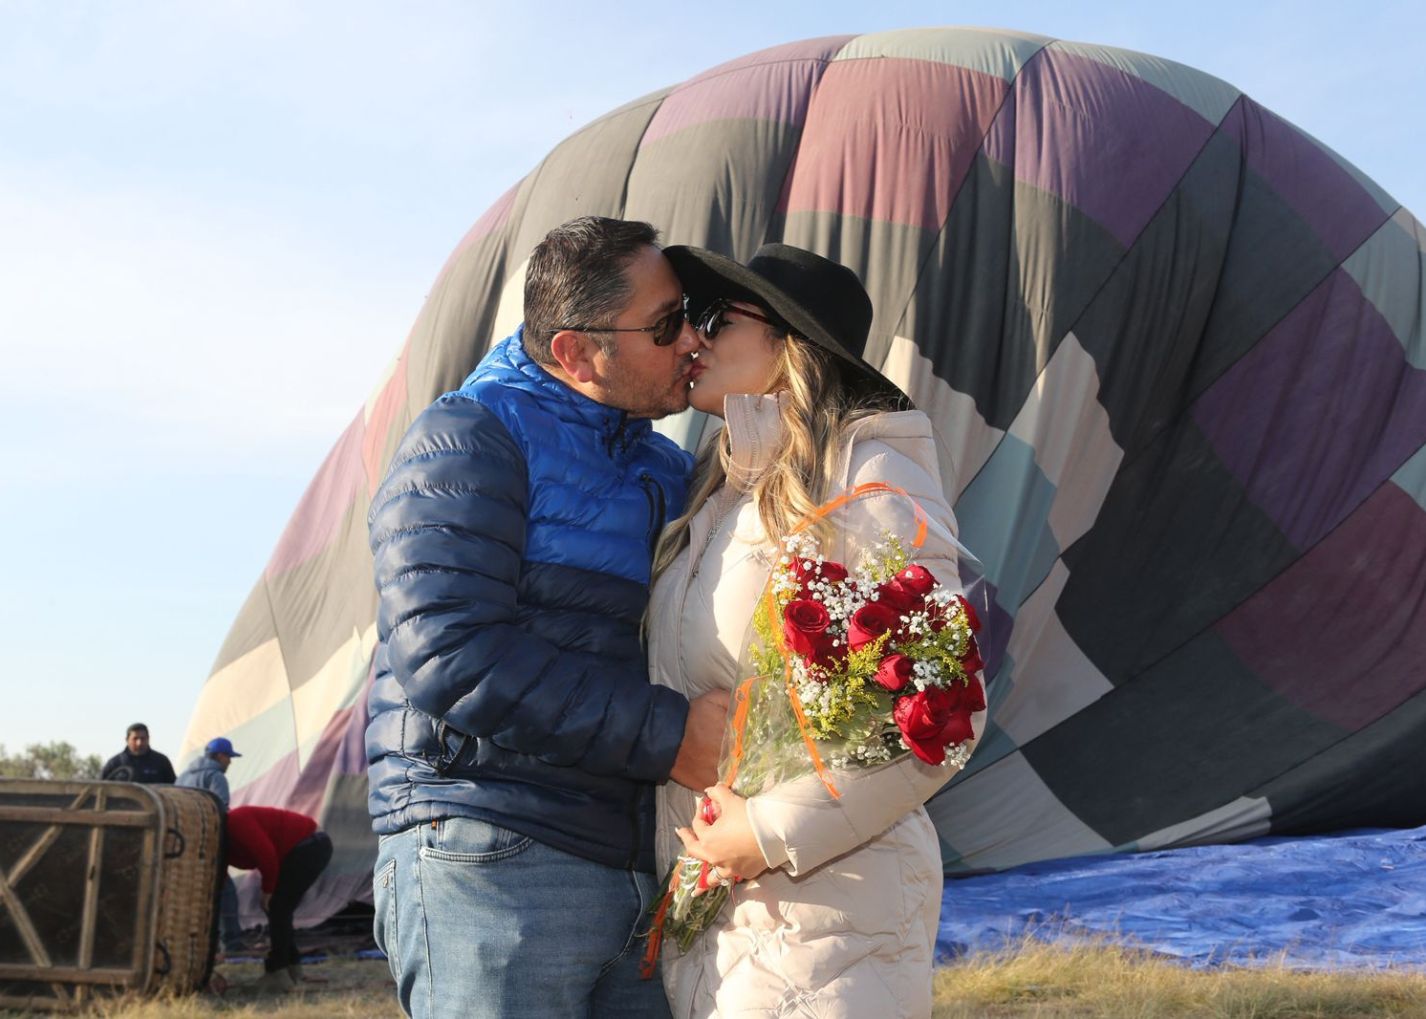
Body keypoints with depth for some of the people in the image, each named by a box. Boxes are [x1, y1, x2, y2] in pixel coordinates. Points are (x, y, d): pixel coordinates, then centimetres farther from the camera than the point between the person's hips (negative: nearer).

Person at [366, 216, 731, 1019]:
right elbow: (451, 656, -18)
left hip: (641, 880, 7)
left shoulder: (671, 471, 20)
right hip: (492, 860, -7)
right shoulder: (469, 444, -5)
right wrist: (666, 735, -17)